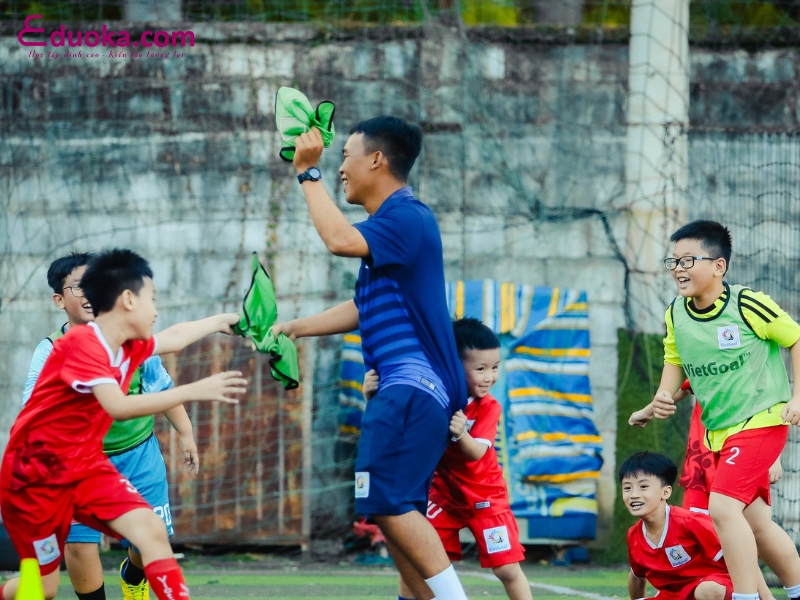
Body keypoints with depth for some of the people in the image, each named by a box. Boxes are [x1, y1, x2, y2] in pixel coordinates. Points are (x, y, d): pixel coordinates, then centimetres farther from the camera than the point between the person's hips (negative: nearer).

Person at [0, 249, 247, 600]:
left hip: (87, 466, 7)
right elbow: (119, 407, -36)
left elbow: (175, 338, 26)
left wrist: (222, 321, 37)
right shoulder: (82, 344, -24)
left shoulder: (130, 347, 2)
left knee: (152, 532, -15)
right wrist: (195, 391, -37)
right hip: (35, 473, -7)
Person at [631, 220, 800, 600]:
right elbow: (675, 360, 15)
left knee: (722, 507, -22)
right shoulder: (675, 315, 0)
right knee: (756, 521, 13)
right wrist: (662, 398, -4)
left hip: (761, 421, -7)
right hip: (719, 431, 7)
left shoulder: (746, 305, -17)